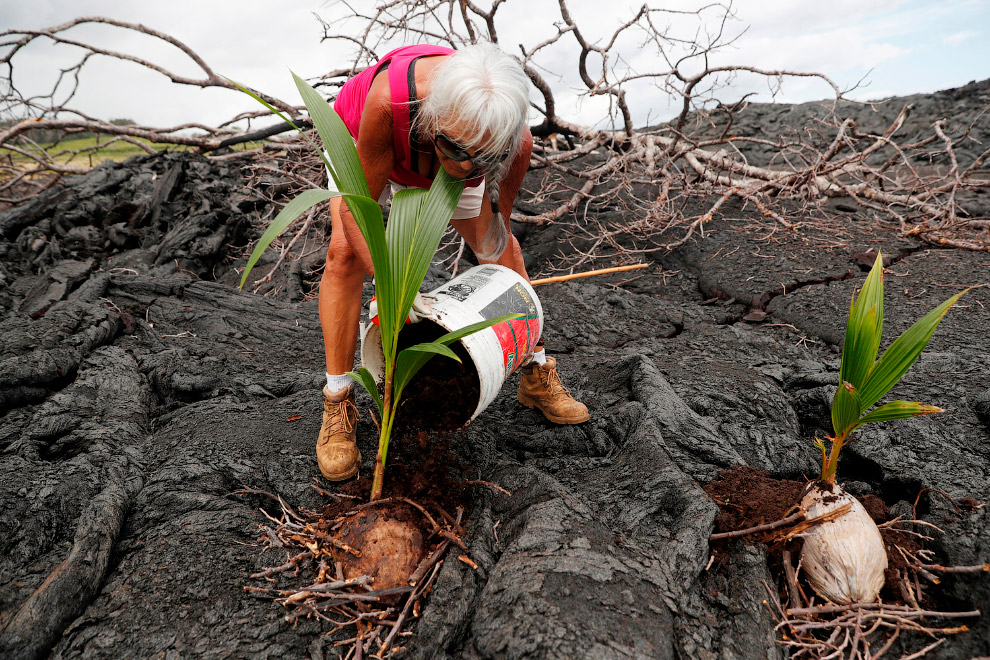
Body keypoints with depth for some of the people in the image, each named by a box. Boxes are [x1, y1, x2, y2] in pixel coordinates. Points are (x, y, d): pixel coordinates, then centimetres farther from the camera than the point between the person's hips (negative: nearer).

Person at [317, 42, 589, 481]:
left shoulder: (515, 143, -39)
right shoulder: (387, 98, -47)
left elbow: (493, 238, -24)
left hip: (435, 151, 2)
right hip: (363, 138, -1)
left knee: (503, 250, 1)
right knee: (345, 253, -22)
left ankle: (537, 376, 20)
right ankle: (337, 404, -8)